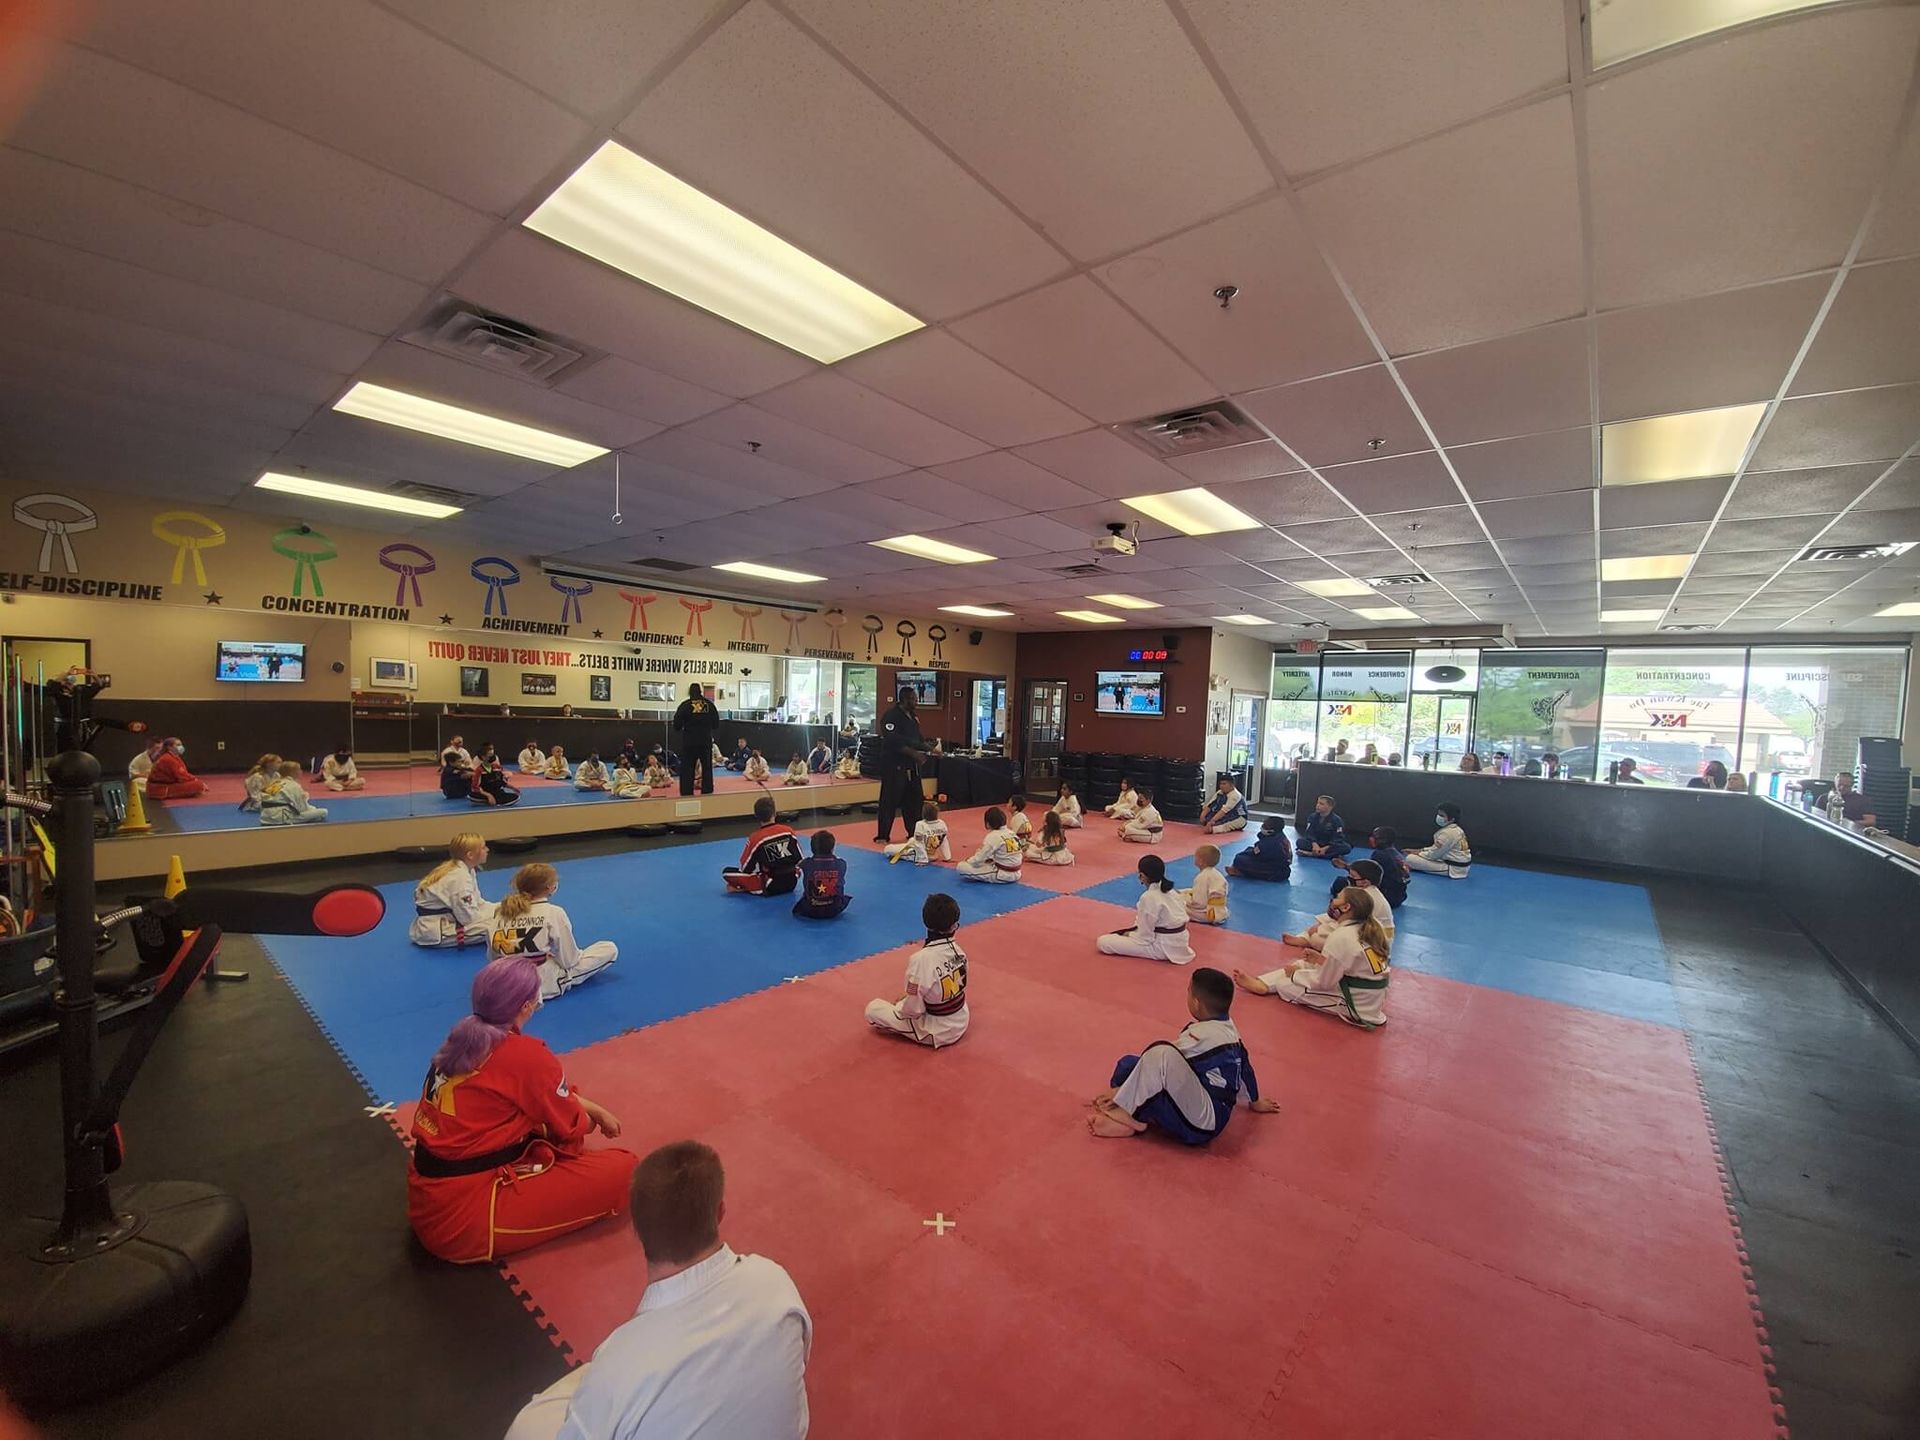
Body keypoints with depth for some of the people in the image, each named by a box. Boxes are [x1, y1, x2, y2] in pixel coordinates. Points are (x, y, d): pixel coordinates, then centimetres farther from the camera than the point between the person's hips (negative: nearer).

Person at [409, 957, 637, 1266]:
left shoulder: (462, 1038, 2)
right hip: (461, 1215, -9)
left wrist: (596, 1110, 17)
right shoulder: (526, 1055, -23)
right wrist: (594, 1118, 15)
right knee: (623, 1169, -11)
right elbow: (576, 1127, -7)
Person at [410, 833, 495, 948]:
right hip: (434, 932, -10)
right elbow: (469, 916, -24)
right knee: (490, 926, -23)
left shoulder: (466, 870, 4)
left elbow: (475, 902, 12)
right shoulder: (459, 877, -25)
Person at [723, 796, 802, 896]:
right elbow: (799, 860, 7)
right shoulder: (788, 831, -2)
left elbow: (745, 868, -3)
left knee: (727, 872, 4)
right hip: (792, 882, 3)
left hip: (771, 887, -3)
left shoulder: (755, 838, -12)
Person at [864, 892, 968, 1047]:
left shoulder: (921, 959, -30)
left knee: (873, 1009, 2)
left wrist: (898, 1005, 1)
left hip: (937, 1033, -6)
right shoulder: (958, 950, -10)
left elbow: (913, 1009, -23)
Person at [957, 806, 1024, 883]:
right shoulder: (1012, 833, 5)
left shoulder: (993, 836, -17)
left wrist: (967, 861, 6)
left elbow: (979, 859, -12)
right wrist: (991, 859, 15)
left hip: (1003, 875, -9)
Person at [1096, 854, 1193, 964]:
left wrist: (1130, 934, 3)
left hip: (1164, 946, -9)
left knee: (1103, 942, -13)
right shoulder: (1171, 890, 2)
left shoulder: (1148, 897, -23)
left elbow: (1145, 937, -18)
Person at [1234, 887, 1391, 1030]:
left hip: (1357, 1007, -9)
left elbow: (1322, 982, -17)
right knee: (1306, 965, 12)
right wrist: (1325, 960, 7)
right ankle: (1261, 983, 5)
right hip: (1371, 998, 9)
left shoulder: (1340, 937, -25)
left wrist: (1295, 973, 0)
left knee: (1286, 985, -7)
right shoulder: (1370, 929, 0)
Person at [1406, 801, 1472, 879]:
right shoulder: (1456, 829, 8)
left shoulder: (1447, 833, -23)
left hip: (1453, 869, -10)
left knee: (1410, 859, -18)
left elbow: (1434, 854, -18)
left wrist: (1418, 853, 0)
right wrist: (1421, 850, 9)